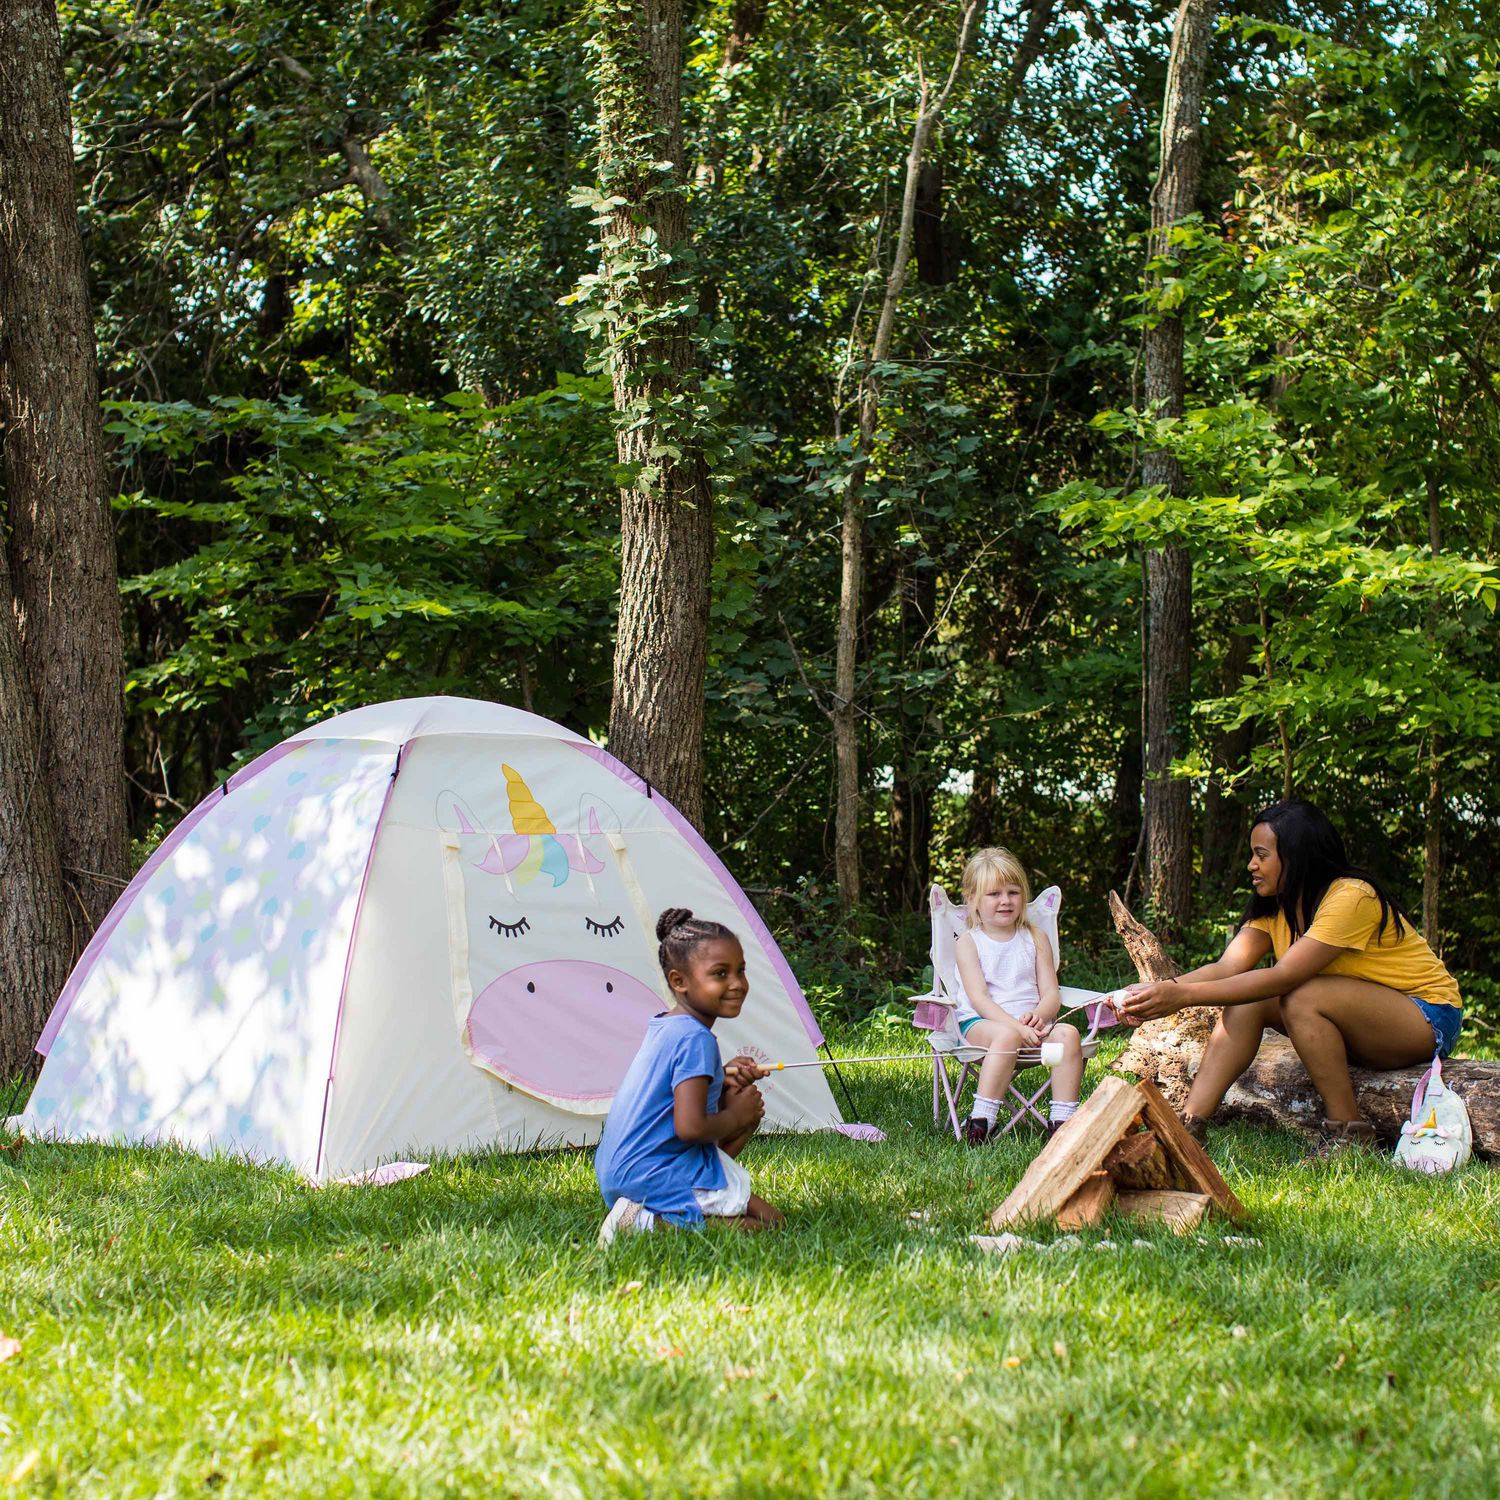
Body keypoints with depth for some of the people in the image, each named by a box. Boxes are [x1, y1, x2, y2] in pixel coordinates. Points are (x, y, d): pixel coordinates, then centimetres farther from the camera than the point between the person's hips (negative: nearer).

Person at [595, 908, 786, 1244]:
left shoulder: (661, 1026, 11)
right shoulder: (696, 1039, -19)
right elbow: (691, 1127, -26)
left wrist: (724, 1077, 9)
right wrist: (735, 1117, -6)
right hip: (651, 1175, -10)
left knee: (748, 1102, 20)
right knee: (768, 1221, -6)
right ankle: (650, 1222, -15)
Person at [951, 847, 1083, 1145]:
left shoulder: (1035, 940, 15)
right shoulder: (969, 941, 3)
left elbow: (1051, 994, 6)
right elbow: (979, 998, -9)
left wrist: (1038, 1016, -19)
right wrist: (1015, 1025, -24)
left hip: (1030, 1021, 4)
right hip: (979, 1022, -4)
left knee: (1068, 1033, -26)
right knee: (1006, 1035, -38)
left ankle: (1062, 1120, -25)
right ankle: (980, 1121, -36)